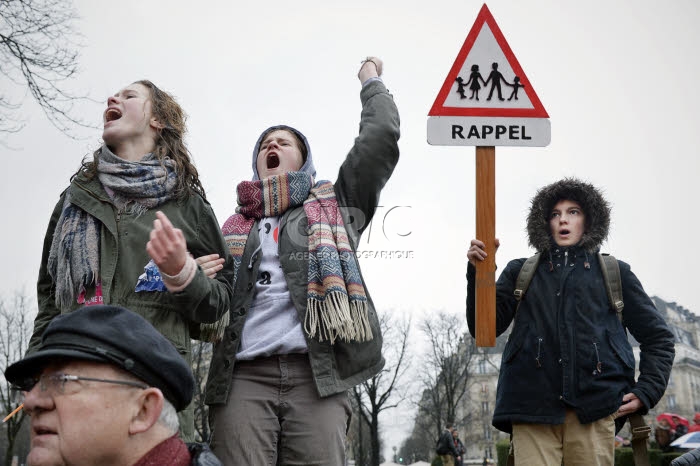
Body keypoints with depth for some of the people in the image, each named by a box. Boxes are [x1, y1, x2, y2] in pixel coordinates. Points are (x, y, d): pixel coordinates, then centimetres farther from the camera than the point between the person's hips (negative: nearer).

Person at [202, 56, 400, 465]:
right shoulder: (234, 228, 27)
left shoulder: (334, 205, 21)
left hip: (317, 375, -1)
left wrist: (371, 82, 27)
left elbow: (380, 138, 12)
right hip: (244, 377, 2)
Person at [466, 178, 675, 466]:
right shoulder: (520, 272, 17)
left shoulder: (614, 273, 17)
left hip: (594, 409, 0)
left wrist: (647, 391, 4)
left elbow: (658, 337, 19)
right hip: (532, 408, 0)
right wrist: (479, 272, -5)